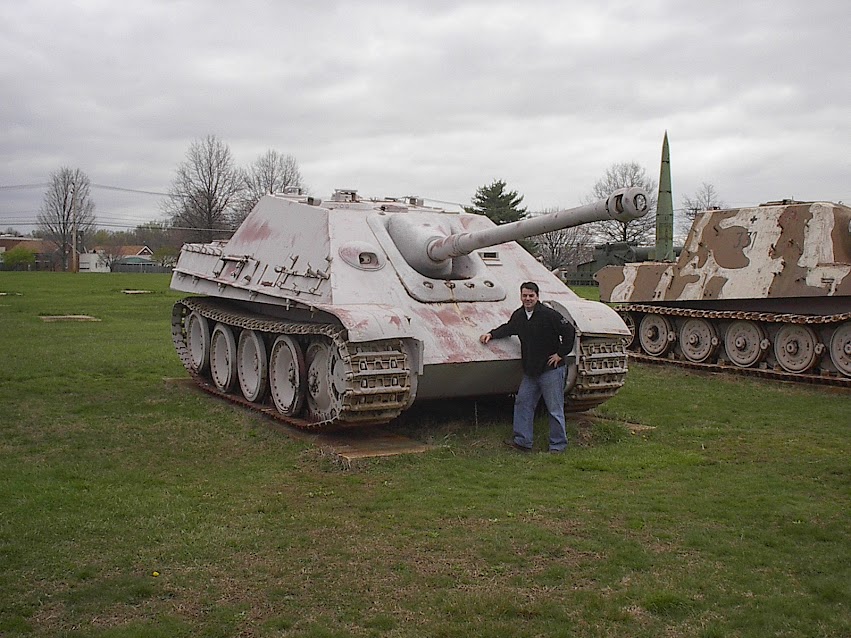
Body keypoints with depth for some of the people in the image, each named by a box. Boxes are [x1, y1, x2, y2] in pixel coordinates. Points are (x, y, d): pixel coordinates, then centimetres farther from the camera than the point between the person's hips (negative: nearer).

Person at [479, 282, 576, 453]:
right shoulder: (518, 315, 5)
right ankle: (522, 441, 17)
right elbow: (508, 328, 25)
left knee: (555, 409, 0)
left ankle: (558, 445, 10)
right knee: (522, 402, 9)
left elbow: (569, 332, -15)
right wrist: (491, 334, 12)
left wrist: (561, 353, -13)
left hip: (551, 369, -7)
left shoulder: (548, 314, -16)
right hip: (530, 371, 7)